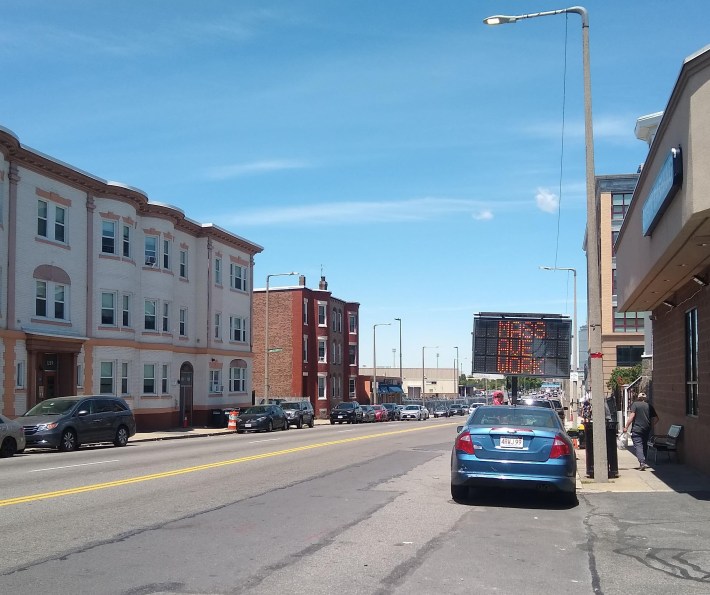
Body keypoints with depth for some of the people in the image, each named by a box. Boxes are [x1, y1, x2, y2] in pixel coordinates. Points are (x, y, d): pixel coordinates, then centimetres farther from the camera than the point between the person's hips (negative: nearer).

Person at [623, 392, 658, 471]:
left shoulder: (634, 404, -2)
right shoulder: (649, 406, 10)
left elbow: (632, 416, -13)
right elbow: (655, 418, 8)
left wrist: (626, 427, -11)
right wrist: (651, 426, 22)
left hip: (637, 429, -5)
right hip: (647, 430, 5)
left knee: (638, 445, -10)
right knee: (644, 445, 18)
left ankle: (642, 462, -27)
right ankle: (643, 463, 23)